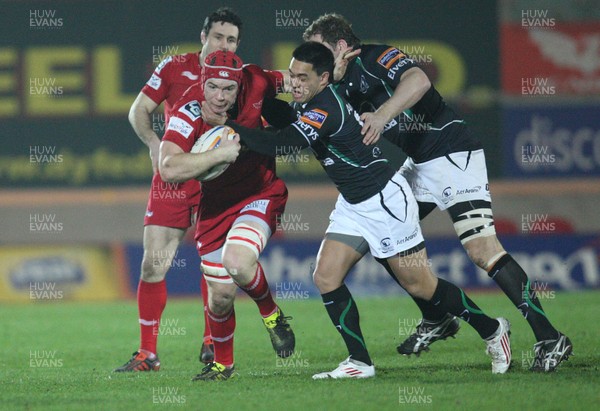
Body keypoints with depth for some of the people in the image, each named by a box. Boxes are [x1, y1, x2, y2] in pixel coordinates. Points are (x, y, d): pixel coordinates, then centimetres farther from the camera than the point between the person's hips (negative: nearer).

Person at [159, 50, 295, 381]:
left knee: (237, 263, -29)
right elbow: (169, 170, -37)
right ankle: (222, 364, 35)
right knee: (221, 295, 7)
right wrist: (223, 152, -39)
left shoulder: (256, 84, -18)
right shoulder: (188, 112, -25)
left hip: (261, 194, -1)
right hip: (215, 204, 1)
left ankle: (271, 313, 3)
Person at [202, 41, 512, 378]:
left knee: (418, 284, -1)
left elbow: (279, 145, -33)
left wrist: (226, 124, -32)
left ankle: (492, 330, 19)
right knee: (326, 277, -5)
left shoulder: (326, 109, -25)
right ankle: (360, 363, 0)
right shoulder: (311, 103, 3)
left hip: (387, 199, -9)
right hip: (353, 206, 9)